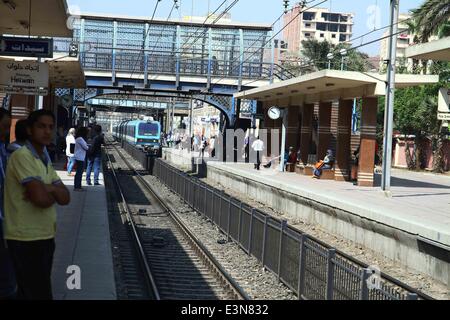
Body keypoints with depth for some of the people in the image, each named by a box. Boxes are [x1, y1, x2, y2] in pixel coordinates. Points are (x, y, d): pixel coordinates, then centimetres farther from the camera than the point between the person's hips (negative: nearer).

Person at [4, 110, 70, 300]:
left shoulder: (45, 160, 13)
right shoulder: (22, 156, -16)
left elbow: (65, 198, 4)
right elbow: (40, 198, -24)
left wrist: (46, 188, -16)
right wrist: (54, 193, -3)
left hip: (44, 236, 9)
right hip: (27, 239, -9)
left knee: (29, 293, 17)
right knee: (40, 294, -5)